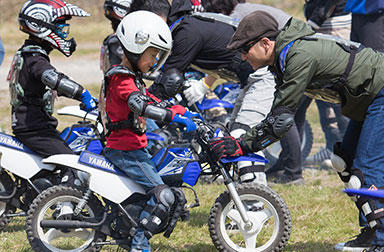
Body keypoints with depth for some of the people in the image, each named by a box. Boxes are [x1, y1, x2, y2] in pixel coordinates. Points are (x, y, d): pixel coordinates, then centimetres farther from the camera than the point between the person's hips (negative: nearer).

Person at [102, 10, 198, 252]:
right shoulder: (122, 80, -16)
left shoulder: (133, 77, 18)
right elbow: (140, 105, -33)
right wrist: (174, 117, -39)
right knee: (163, 196, -19)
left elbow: (154, 102, 24)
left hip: (136, 148, 11)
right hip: (126, 151, -11)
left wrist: (183, 111, 13)